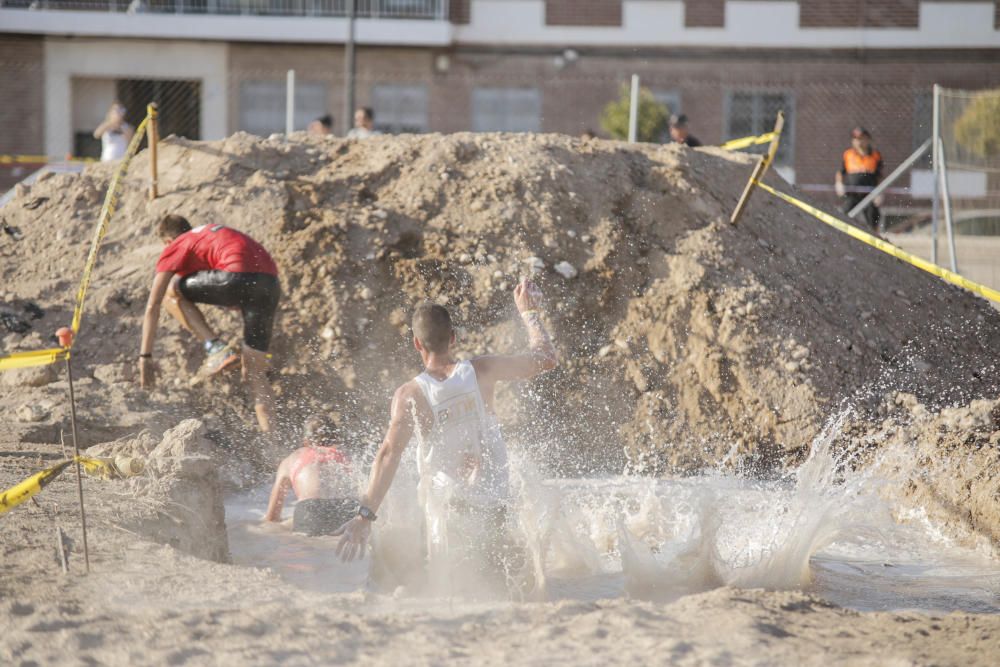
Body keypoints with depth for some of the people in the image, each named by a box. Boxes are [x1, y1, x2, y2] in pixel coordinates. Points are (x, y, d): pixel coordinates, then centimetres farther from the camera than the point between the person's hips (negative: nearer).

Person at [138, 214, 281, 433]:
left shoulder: (175, 248, 18)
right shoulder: (216, 231, 38)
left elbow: (152, 307, 13)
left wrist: (145, 357, 15)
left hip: (237, 276, -6)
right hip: (271, 282, 6)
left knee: (172, 291, 15)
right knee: (255, 372, 12)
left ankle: (215, 348, 4)